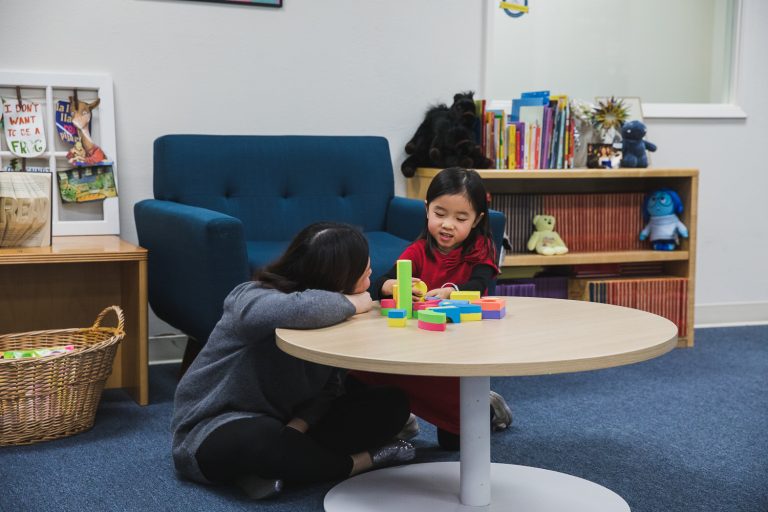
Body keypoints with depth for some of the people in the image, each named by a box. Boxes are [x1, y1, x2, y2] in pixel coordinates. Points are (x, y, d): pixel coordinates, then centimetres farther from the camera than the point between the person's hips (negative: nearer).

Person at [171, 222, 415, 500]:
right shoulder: (252, 299, -23)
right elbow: (300, 309, -47)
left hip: (285, 424, 7)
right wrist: (353, 303, -27)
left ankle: (284, 463, -19)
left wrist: (296, 428, -25)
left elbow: (329, 388, -4)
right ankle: (365, 459, -17)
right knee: (261, 441, -42)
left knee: (392, 403, -7)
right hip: (215, 429, -6)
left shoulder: (330, 316, -1)